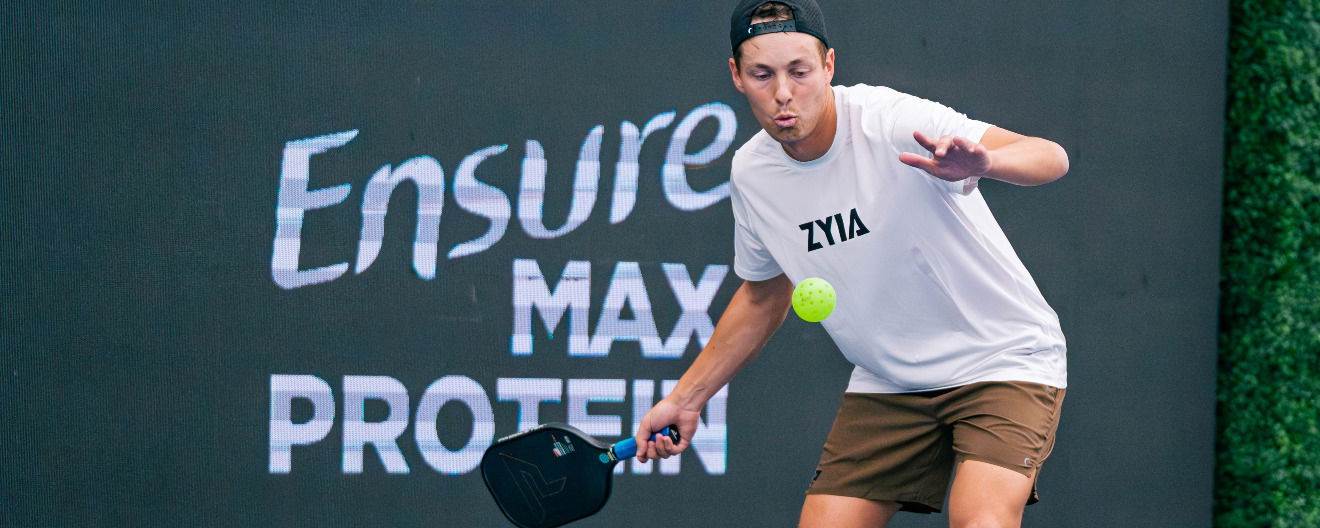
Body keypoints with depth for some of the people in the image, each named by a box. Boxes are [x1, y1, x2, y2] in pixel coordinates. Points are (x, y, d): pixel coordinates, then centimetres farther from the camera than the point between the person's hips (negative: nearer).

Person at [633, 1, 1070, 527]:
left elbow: (1050, 157, -33)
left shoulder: (894, 122, -23)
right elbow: (765, 296, 17)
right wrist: (686, 399, 16)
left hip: (1003, 360, -6)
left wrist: (982, 160, -55)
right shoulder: (751, 173, -3)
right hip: (885, 384, 6)